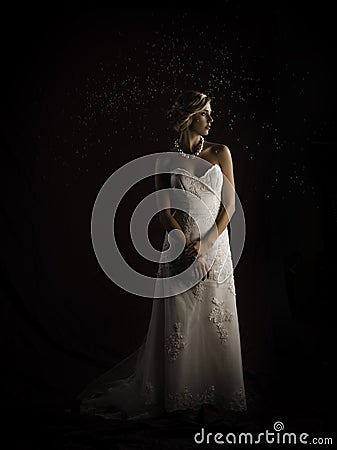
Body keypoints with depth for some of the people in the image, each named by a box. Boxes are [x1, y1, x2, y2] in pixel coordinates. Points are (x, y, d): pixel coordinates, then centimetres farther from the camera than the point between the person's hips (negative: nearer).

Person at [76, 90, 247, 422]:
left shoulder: (220, 153, 6)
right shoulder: (167, 160, 2)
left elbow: (230, 204, 1)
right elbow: (164, 212, -3)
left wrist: (205, 243, -11)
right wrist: (190, 251, -12)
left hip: (215, 246, 2)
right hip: (180, 248, -1)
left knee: (217, 320, 7)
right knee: (179, 324, 3)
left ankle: (219, 394, 26)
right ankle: (179, 395, 22)